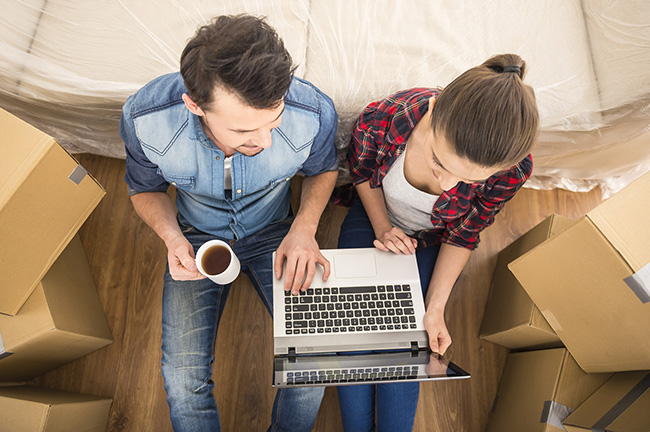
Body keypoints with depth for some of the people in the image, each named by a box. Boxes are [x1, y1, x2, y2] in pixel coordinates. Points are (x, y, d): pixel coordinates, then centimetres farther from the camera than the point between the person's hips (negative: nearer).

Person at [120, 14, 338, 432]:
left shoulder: (314, 112, -29)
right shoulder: (143, 118, -28)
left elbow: (323, 168, -4)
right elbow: (145, 188, -5)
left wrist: (305, 226, -22)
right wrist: (172, 237, -26)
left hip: (274, 232, 0)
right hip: (198, 238, 0)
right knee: (183, 380, -12)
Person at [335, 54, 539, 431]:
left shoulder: (514, 169, -34)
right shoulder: (380, 120, -36)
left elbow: (463, 235, -14)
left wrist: (435, 308, -17)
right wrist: (382, 227, -16)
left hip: (433, 242, 0)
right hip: (374, 219, 1)